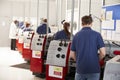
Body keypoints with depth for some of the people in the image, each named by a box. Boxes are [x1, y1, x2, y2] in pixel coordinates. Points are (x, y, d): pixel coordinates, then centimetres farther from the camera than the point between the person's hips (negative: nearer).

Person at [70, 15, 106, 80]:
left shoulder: (76, 35, 4)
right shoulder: (97, 35, -4)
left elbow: (72, 55, 5)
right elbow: (103, 53, -9)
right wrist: (97, 60, 9)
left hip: (80, 69, 2)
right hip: (94, 69, -2)